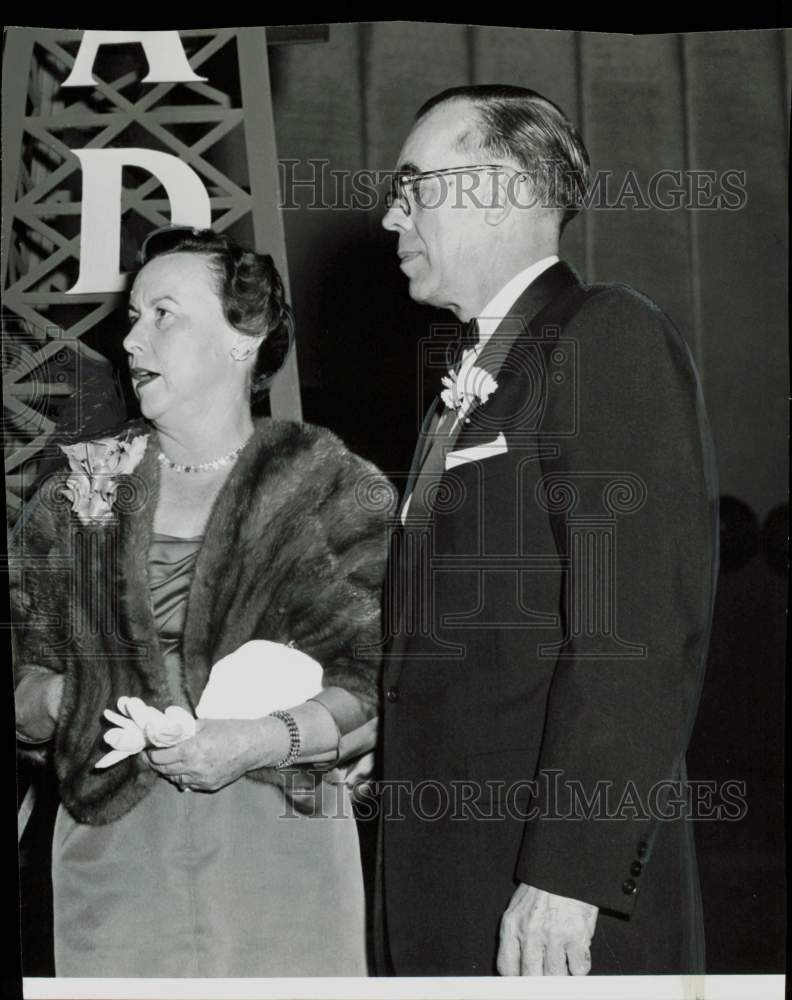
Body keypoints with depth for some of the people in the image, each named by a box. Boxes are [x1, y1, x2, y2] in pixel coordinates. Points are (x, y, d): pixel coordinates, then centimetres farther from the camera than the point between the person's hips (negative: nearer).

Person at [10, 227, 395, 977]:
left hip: (278, 846, -2)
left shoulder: (332, 491, 1)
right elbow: (28, 663, 11)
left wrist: (263, 741, -17)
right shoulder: (80, 495, 10)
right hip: (114, 851, 2)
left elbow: (385, 687, -4)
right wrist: (62, 703, -9)